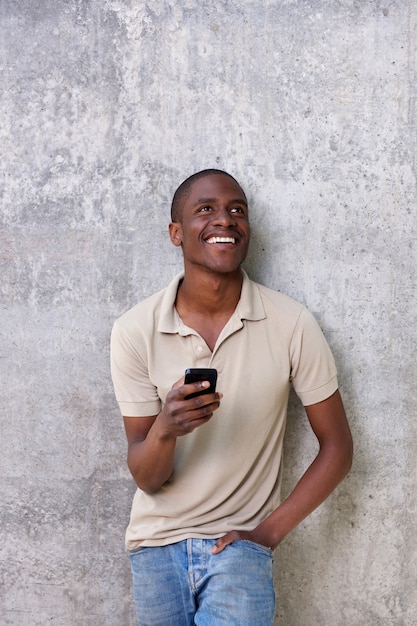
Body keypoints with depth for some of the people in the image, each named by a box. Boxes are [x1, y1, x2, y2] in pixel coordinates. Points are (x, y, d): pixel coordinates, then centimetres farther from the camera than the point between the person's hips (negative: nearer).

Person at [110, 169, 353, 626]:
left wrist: (269, 532, -8)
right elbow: (147, 479, -9)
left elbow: (336, 447, -2)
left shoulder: (292, 325, -12)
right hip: (157, 542, 2)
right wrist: (164, 429, -30)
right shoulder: (135, 331, -10)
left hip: (239, 542, -1)